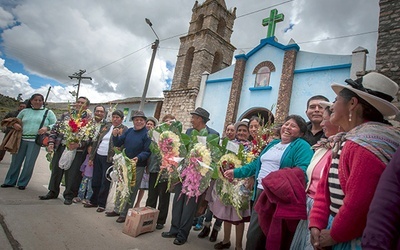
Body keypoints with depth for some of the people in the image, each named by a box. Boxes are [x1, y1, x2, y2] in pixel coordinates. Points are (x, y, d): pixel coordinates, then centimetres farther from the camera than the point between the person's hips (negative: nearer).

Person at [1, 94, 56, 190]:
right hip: (21, 139, 3)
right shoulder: (25, 111, 13)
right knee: (16, 161, 10)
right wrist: (14, 124, 0)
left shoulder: (48, 112, 5)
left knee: (29, 164, 1)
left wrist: (47, 128, -19)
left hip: (35, 141, -3)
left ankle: (22, 183, 18)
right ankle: (10, 181, 25)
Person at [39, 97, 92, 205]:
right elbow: (55, 128, 12)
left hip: (77, 149, -4)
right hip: (60, 146, 5)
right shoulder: (66, 115, 12)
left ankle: (69, 195, 16)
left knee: (72, 173, 0)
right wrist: (51, 142, 1)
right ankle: (53, 192, 31)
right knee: (56, 170, 13)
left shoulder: (89, 119, -3)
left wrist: (78, 145, -24)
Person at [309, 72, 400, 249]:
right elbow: (325, 186, 6)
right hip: (338, 232, 8)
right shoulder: (345, 141, 8)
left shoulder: (366, 145, -23)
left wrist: (334, 235, -12)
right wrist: (316, 224, -3)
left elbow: (359, 204, -27)